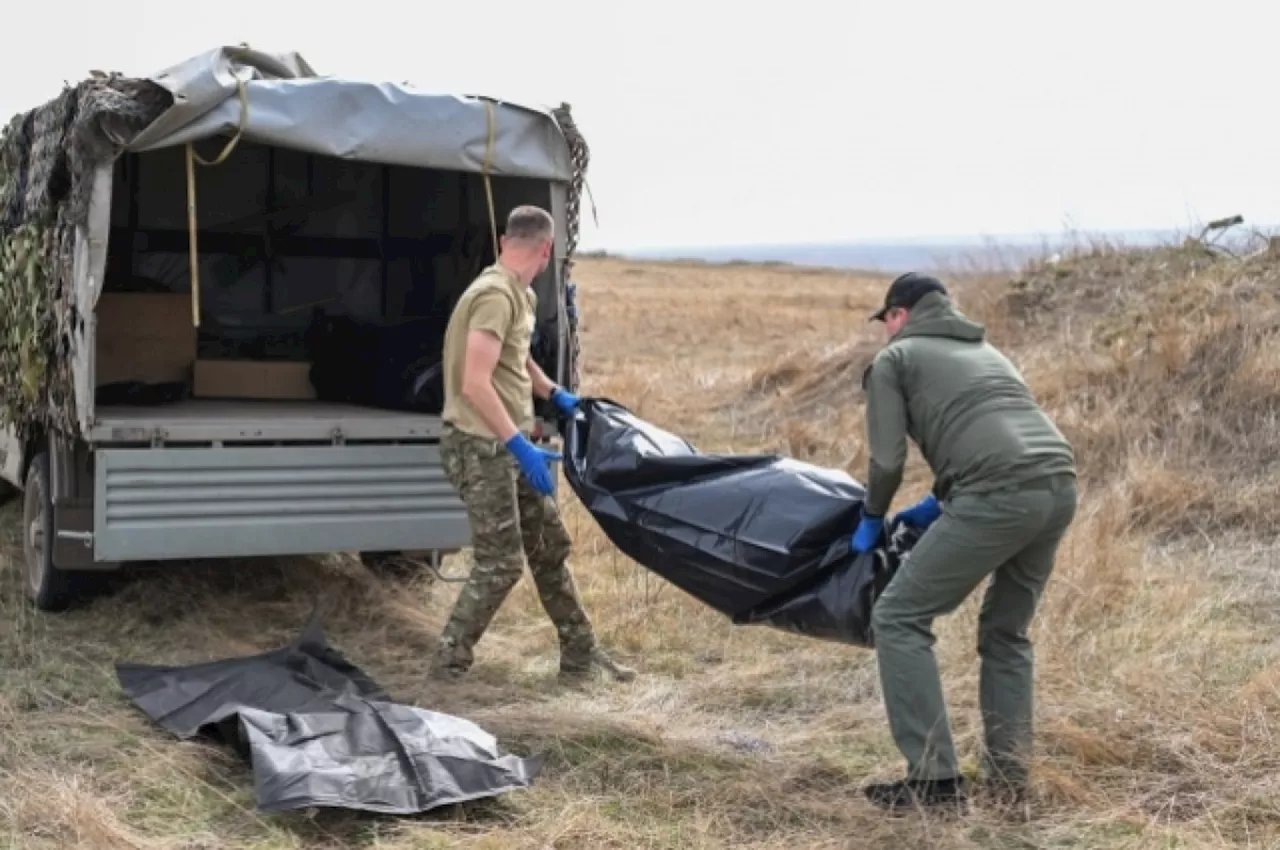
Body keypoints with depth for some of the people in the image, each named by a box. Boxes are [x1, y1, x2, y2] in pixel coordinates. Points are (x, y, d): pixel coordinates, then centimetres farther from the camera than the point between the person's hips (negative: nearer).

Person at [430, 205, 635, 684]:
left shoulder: (521, 296, 12)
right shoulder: (495, 294, -20)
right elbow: (475, 384, -27)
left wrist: (555, 396, 23)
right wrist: (520, 445, -29)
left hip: (509, 446, 10)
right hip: (481, 447, -10)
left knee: (550, 547, 15)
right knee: (501, 562, -7)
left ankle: (580, 656, 25)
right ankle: (447, 667, 4)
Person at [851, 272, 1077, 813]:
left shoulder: (894, 359, 12)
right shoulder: (983, 349, 33)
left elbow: (888, 459, 3)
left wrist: (872, 518, 20)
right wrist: (940, 504, 38)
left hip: (1000, 496, -7)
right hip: (1059, 483, 8)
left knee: (899, 619, 3)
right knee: (1007, 631, 24)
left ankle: (936, 778, -1)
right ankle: (1009, 776, 23)